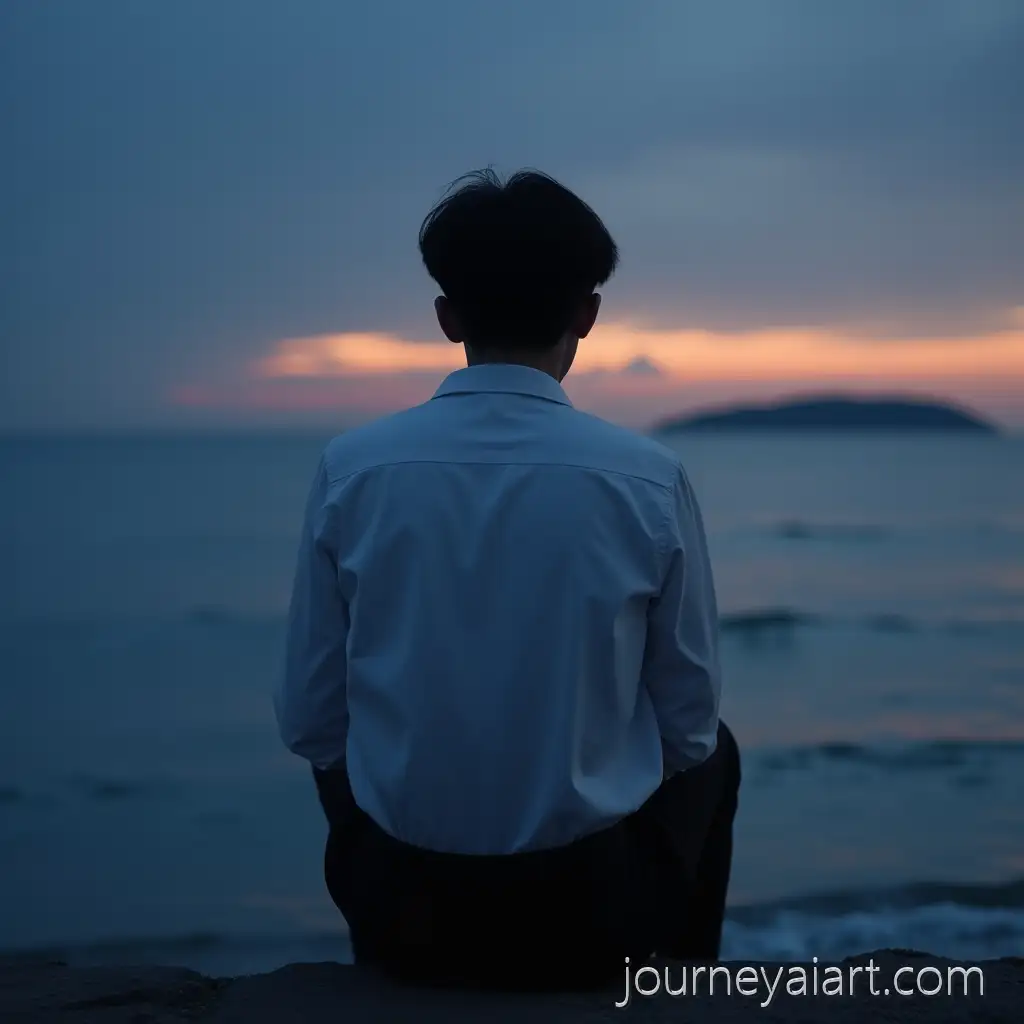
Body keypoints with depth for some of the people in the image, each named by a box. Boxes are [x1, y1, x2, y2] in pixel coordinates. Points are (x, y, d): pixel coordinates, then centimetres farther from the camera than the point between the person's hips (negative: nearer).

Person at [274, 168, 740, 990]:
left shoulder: (353, 468, -8)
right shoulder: (648, 478, -11)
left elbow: (312, 724, -2)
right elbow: (689, 726, -2)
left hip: (403, 906, 2)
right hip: (594, 911, -1)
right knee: (711, 755, 30)